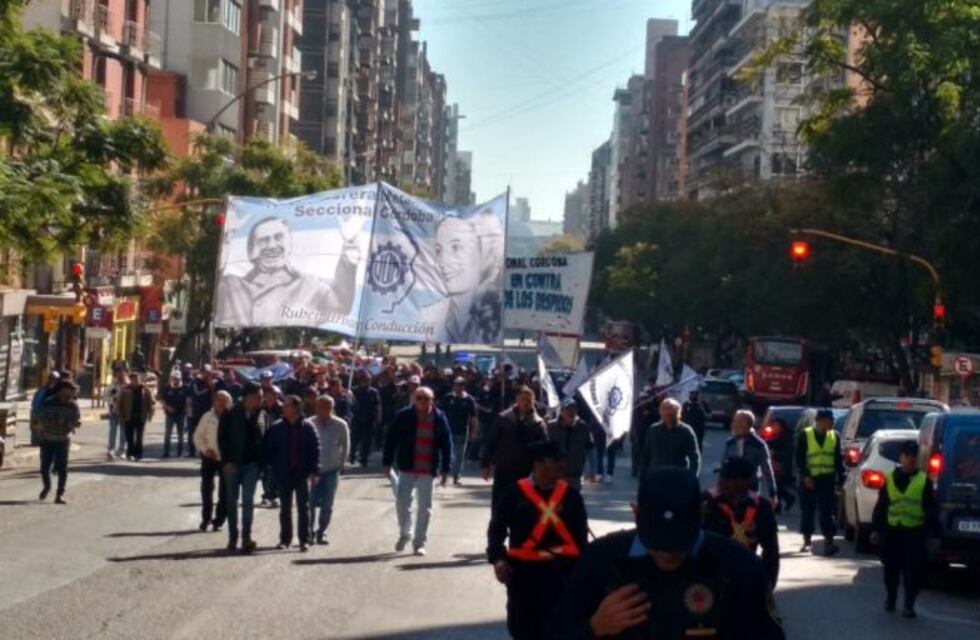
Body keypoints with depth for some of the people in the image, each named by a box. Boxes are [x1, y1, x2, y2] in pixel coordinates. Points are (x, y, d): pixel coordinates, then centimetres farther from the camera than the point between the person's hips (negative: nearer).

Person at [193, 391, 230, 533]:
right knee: (206, 489, 10)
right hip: (209, 457, 2)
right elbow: (198, 436, 2)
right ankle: (206, 518, 26)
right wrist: (205, 449, -12)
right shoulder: (207, 417, -4)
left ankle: (218, 521, 19)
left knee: (224, 492, 6)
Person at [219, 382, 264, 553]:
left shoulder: (259, 415, -1)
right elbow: (222, 438, -4)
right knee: (232, 501, 8)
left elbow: (262, 438, 3)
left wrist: (260, 461, -3)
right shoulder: (231, 415, -6)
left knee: (248, 501, -6)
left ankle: (247, 538, -5)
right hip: (233, 463, 0)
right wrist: (227, 461, -10)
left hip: (251, 463, 0)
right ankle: (233, 538, 18)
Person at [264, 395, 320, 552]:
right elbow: (269, 449, 6)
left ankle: (304, 540, 5)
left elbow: (315, 449, -4)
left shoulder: (307, 427, -4)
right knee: (285, 508, 10)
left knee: (303, 507, 1)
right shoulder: (277, 428, 1)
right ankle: (285, 539, 19)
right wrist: (275, 468, -3)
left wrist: (313, 471, -11)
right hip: (283, 474, 2)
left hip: (302, 473, -2)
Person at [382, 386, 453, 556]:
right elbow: (391, 439, -1)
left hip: (428, 471, 1)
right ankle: (404, 534, 24)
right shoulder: (403, 416, -3)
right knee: (402, 502, -2)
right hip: (407, 468, 0)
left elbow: (446, 444, 1)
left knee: (425, 508, 5)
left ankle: (419, 543, 16)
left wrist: (445, 470, -3)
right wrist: (387, 463, -5)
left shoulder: (439, 418, -1)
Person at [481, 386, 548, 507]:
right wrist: (485, 465, -3)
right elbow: (490, 443, 1)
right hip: (503, 471, 0)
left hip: (526, 473, 0)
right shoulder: (503, 418, -1)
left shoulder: (538, 423, -1)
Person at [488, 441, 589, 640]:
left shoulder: (570, 494, 2)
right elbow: (497, 527, -1)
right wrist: (497, 558, -13)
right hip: (523, 569, 0)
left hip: (560, 570, 0)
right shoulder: (515, 492, -3)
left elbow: (581, 533, 8)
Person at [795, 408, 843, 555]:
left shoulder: (834, 436, 6)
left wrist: (840, 479, 1)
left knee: (827, 511, -5)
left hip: (827, 479, 1)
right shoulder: (805, 435, -2)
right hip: (809, 479, -1)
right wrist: (805, 475, -13)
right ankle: (807, 542, 18)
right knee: (807, 511, 7)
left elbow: (838, 460, 8)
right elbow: (799, 458, -3)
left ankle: (829, 542, -8)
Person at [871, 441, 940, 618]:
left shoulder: (924, 481, 0)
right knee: (891, 568, 11)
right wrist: (876, 529, 5)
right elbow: (880, 506, 8)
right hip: (892, 531, 2)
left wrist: (935, 531, -4)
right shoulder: (889, 478, 5)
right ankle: (891, 598, 31)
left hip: (915, 532, -2)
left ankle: (909, 605, 4)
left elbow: (931, 509, 1)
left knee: (913, 570, -5)